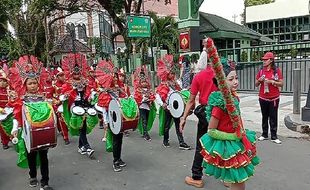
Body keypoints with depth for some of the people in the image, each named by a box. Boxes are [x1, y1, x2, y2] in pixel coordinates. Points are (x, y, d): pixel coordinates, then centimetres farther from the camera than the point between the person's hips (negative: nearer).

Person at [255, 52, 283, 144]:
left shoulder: (277, 70, -4)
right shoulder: (261, 71, 5)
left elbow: (281, 84, -4)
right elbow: (256, 84, 11)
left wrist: (272, 81, -18)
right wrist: (259, 80, -9)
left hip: (274, 98, -3)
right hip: (263, 98, 3)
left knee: (273, 117, 1)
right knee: (264, 116, 11)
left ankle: (274, 136, 8)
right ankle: (264, 134, 20)